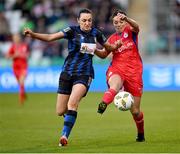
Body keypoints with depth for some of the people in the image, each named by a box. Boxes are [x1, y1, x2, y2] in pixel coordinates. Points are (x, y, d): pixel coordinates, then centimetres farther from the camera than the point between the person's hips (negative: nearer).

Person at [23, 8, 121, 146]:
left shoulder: (96, 33, 4)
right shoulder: (73, 31, -6)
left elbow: (108, 47, 22)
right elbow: (50, 37, -15)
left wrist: (116, 46, 0)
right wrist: (33, 34, -30)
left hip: (84, 74, 0)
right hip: (67, 72, 0)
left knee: (72, 103, -26)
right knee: (60, 111, 4)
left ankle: (64, 136, -23)